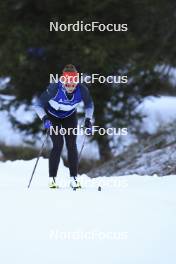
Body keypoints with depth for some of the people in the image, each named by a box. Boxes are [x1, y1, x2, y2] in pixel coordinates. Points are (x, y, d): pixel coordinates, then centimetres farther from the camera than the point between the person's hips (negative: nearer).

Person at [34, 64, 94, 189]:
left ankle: (74, 178, -2)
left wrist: (88, 119, -17)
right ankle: (52, 179, -8)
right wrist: (44, 118, -38)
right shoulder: (54, 88, -36)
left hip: (70, 116, 2)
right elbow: (38, 105, -24)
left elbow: (89, 105, -5)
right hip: (53, 116, -2)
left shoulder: (82, 90, -28)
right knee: (58, 144, -15)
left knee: (72, 145, -9)